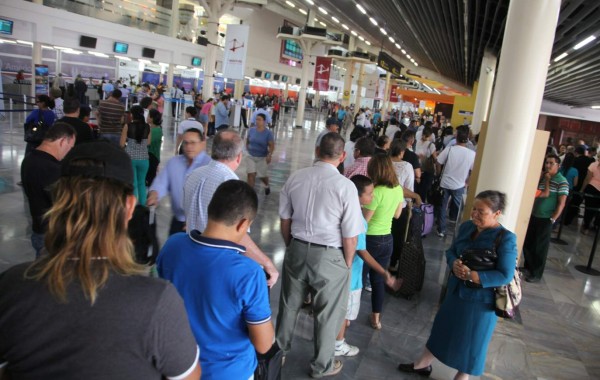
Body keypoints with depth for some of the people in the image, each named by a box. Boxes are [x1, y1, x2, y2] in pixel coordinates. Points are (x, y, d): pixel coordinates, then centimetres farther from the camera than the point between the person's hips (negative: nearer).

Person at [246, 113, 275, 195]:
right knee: (251, 174, -5)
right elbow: (247, 140, 13)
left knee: (263, 176, 11)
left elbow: (272, 146, -14)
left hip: (262, 158, -2)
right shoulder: (251, 130, -4)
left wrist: (269, 155, -27)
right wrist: (247, 148, 8)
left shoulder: (268, 133, -14)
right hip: (251, 156, 2)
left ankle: (267, 186, 45)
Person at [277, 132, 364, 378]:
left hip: (297, 250, 5)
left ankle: (279, 351, 49)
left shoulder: (295, 178, -7)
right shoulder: (345, 186, -20)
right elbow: (350, 237, -16)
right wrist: (348, 263, 2)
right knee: (328, 314, 18)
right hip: (330, 257, -4)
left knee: (289, 304, 25)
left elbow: (285, 220, 4)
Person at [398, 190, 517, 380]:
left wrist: (470, 275, -28)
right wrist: (454, 264, -19)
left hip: (481, 299, -6)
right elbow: (451, 251, 4)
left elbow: (505, 276, -22)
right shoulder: (467, 226, -4)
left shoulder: (505, 238, -21)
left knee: (470, 340, 12)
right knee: (442, 327, 21)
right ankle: (422, 364, 40)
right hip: (456, 290, 6)